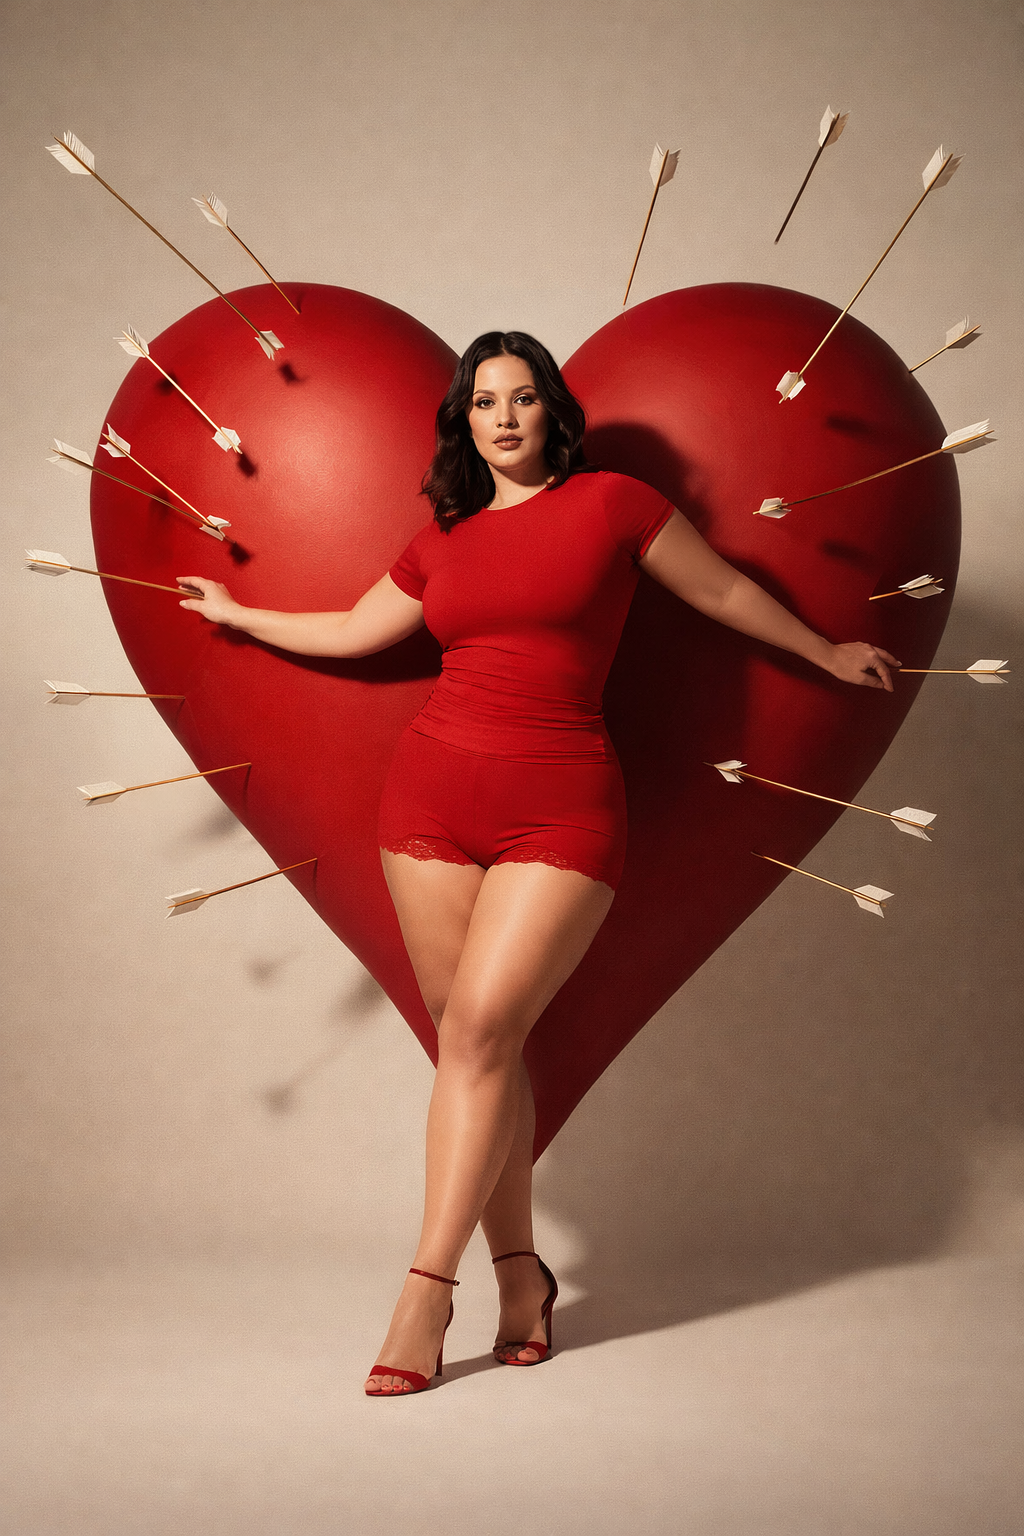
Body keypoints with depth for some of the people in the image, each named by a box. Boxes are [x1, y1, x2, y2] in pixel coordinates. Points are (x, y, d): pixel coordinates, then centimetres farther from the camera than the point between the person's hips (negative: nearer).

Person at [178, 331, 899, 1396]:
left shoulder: (612, 502, 4)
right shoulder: (442, 540, 14)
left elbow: (724, 592, 15)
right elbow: (352, 632, 27)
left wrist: (827, 653, 25)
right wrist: (236, 615, 38)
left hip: (562, 805, -4)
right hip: (433, 791, 4)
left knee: (480, 1031, -15)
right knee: (473, 1041, 0)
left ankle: (427, 1289, -11)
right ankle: (520, 1278, 11)